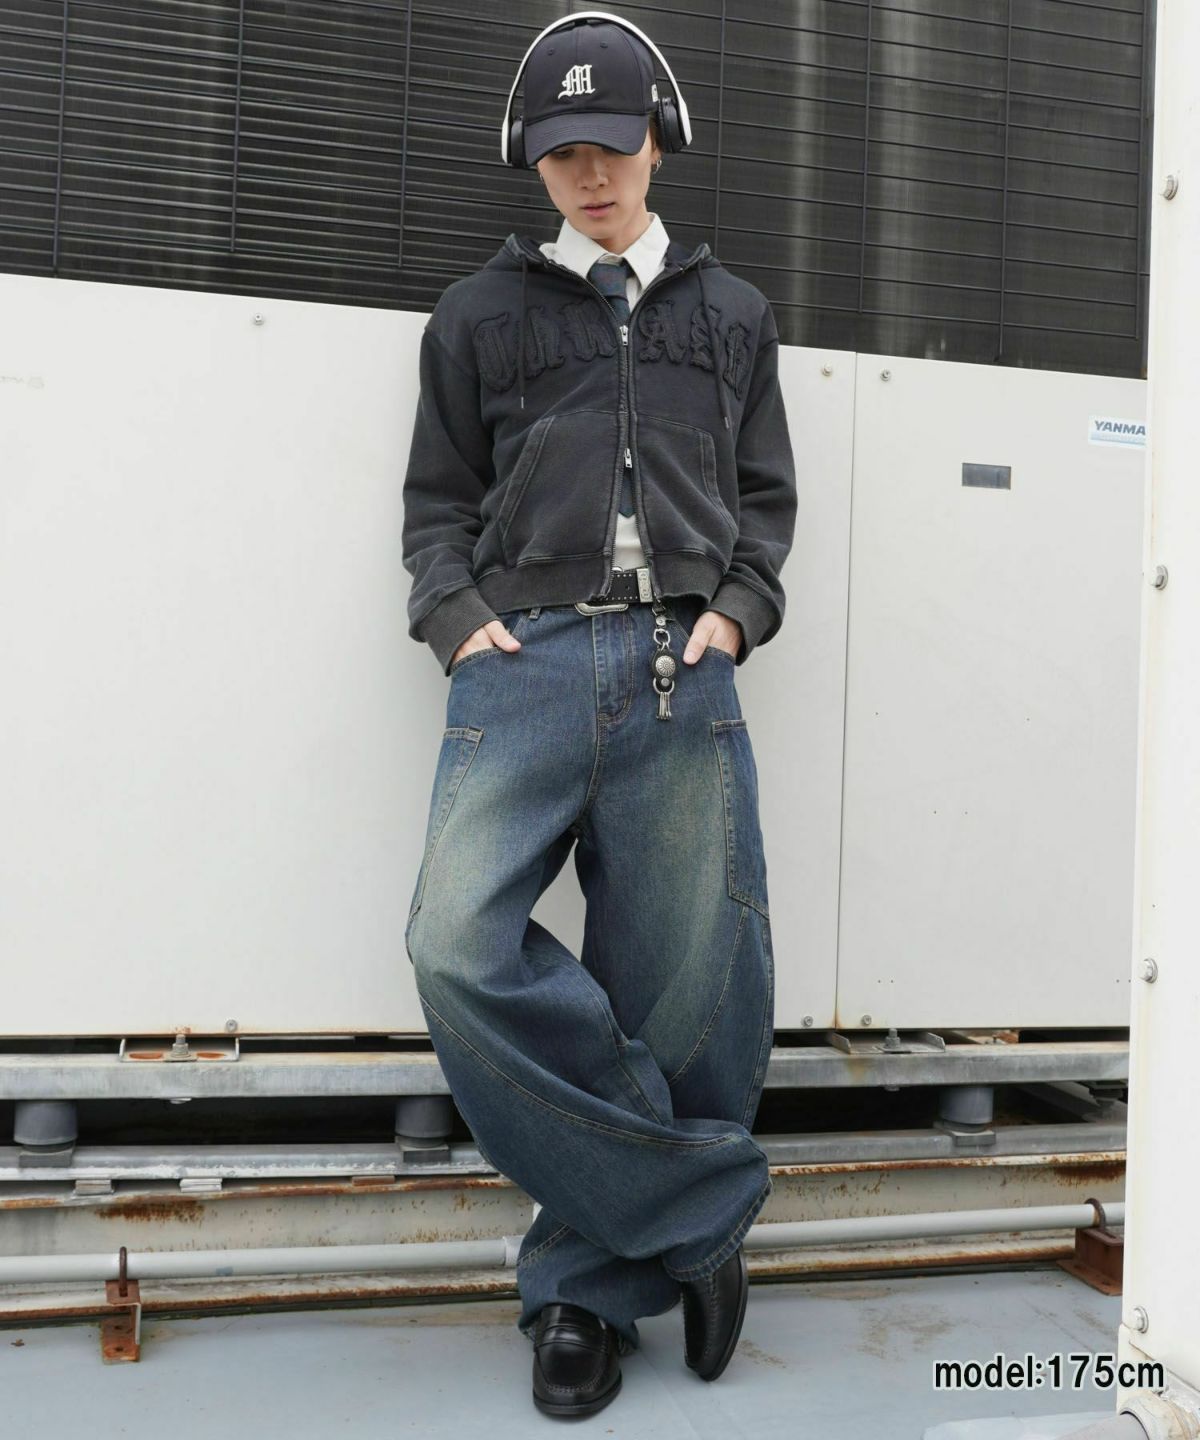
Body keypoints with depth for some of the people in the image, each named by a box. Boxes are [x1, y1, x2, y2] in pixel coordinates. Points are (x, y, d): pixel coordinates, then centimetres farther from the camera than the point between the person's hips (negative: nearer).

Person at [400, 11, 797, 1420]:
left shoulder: (730, 315, 22)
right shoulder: (480, 312, 19)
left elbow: (767, 495, 21)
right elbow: (437, 498, 18)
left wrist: (738, 607, 3)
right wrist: (457, 609, -1)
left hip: (678, 673, 1)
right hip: (524, 666, 0)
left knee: (684, 986, -5)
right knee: (461, 947, -21)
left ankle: (590, 1280, 13)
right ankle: (696, 1213, -6)